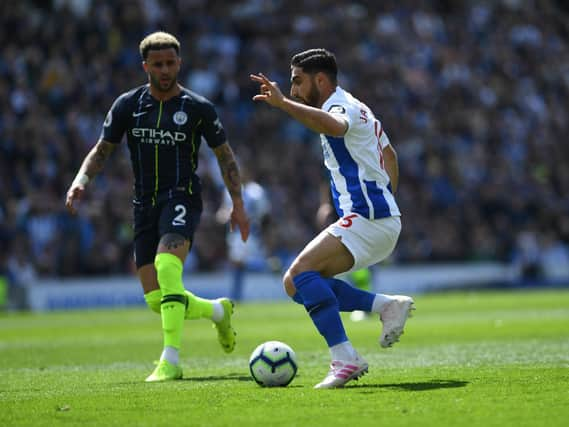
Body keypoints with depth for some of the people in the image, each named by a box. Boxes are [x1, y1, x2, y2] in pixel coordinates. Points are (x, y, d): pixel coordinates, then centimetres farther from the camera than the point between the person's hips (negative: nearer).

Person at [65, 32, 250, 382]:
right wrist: (81, 180, -6)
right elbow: (103, 149, 12)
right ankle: (217, 310, 31)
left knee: (167, 266, -31)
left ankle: (171, 360, -32)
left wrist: (238, 203, 5)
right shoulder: (128, 105, 6)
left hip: (182, 198, -4)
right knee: (156, 301, 2)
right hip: (145, 204, 4)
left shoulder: (198, 108, -1)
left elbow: (225, 155, 9)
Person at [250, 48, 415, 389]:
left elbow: (333, 125, -38)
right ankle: (388, 305, 4)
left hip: (367, 218, -10)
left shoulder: (343, 106, -10)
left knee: (301, 273, -21)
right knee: (297, 283, 6)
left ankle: (345, 359, -27)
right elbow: (389, 155, 33)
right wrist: (386, 199, 36)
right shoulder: (357, 109, 22)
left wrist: (283, 103, -44)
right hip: (382, 219, 10)